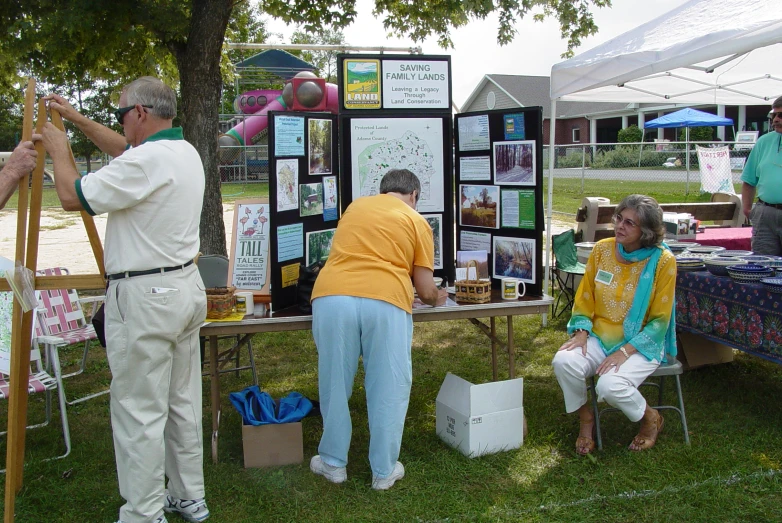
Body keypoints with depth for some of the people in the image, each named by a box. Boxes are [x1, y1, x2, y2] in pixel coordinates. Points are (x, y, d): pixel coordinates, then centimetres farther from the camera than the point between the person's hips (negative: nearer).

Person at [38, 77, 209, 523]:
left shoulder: (146, 161, -20)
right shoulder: (186, 152, 10)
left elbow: (73, 197, -13)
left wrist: (58, 151, 4)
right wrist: (80, 122, 30)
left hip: (145, 297, -10)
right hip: (186, 286, 10)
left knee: (139, 411, 0)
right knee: (183, 401, 17)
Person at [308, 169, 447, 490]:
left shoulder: (355, 206, 26)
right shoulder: (417, 222, 16)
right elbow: (426, 291, 13)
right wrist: (438, 297, 37)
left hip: (332, 296, 3)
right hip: (385, 301, -2)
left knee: (334, 385, 15)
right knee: (388, 389, 11)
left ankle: (333, 463, 28)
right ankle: (384, 471, 22)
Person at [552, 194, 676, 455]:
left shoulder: (662, 260, -10)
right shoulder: (602, 249, 0)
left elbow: (659, 320, -8)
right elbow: (584, 298, 8)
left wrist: (625, 351, -18)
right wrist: (581, 332, -9)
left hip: (641, 344, -3)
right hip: (600, 337, 4)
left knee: (610, 385, -30)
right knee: (564, 361, -27)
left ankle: (651, 418, 6)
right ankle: (586, 418, 3)